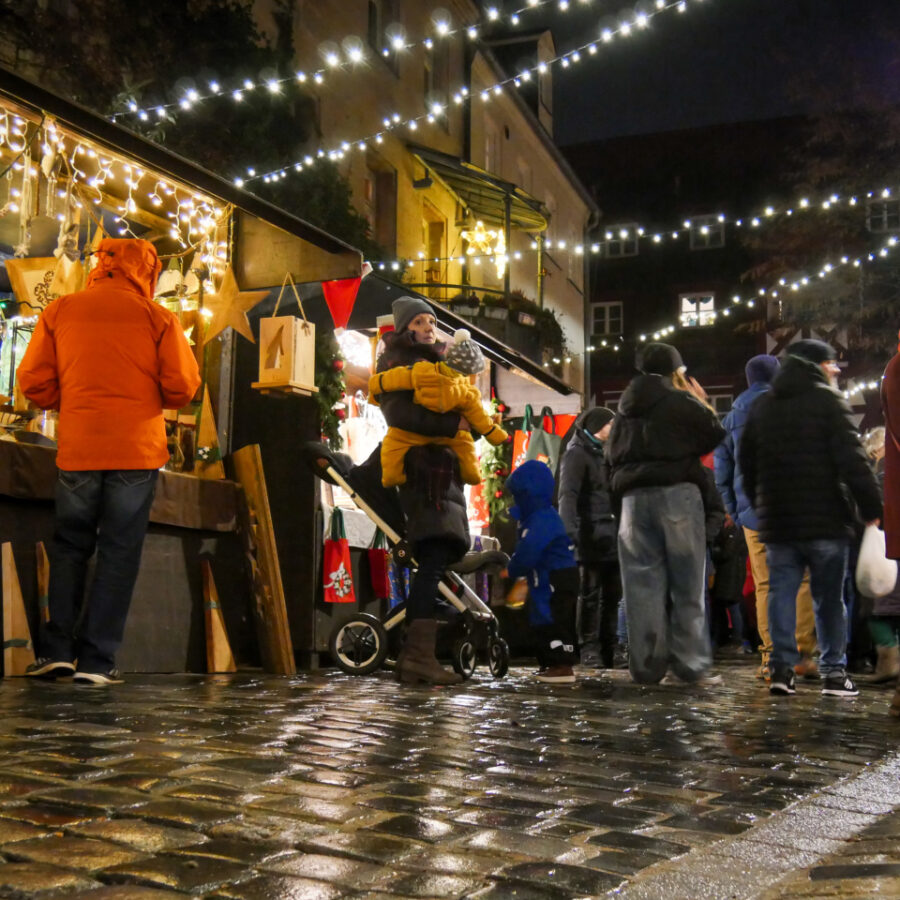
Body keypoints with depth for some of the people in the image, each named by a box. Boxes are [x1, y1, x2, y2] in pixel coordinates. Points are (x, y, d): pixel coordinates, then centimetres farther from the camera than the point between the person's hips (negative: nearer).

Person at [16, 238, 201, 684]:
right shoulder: (156, 317, -1)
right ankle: (97, 659, 2)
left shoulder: (60, 310, 4)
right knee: (119, 551, 5)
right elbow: (182, 386, -4)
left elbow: (34, 381, 1)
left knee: (69, 546, 15)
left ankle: (56, 649, 6)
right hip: (137, 449, -2)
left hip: (77, 447, 2)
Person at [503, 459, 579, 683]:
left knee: (554, 622, -10)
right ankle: (548, 664, 23)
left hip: (557, 580, -11)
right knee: (542, 621, 15)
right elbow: (525, 549, 21)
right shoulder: (535, 517, 14)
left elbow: (528, 552, -24)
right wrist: (513, 565, 5)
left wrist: (511, 570, -9)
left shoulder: (543, 520, -21)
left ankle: (563, 666, -8)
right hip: (545, 579, 11)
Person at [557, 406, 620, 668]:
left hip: (612, 536, 8)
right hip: (591, 536, -8)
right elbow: (567, 495, -14)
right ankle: (588, 648, 0)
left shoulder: (605, 454, 24)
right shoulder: (577, 453, -2)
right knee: (590, 595, -5)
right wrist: (569, 530, -26)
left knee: (612, 595, 7)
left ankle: (609, 649, 13)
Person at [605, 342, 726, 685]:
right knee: (687, 583, 1)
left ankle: (647, 664, 3)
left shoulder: (623, 412, 18)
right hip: (677, 493, -4)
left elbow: (612, 461, 18)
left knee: (642, 583, 4)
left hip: (633, 498, 5)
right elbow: (718, 437, 1)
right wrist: (706, 407, 17)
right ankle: (690, 661, 1)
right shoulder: (681, 403, -1)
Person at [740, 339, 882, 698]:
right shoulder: (827, 400, -6)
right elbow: (852, 461, -13)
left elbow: (746, 462, 17)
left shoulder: (761, 406, 13)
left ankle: (782, 666, 0)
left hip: (776, 520, 4)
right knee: (829, 597, 4)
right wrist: (873, 509, -10)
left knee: (781, 591, 6)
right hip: (824, 520, -4)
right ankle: (834, 670, 6)